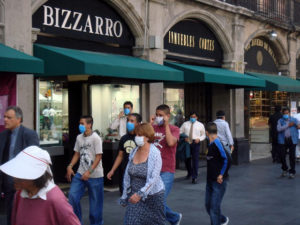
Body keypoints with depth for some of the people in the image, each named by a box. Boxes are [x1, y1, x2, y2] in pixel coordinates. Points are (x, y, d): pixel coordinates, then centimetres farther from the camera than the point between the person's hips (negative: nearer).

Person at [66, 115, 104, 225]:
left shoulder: (96, 138, -12)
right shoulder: (79, 137, 7)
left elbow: (98, 157, -14)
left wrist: (89, 172, -20)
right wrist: (70, 167, 1)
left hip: (95, 175, -5)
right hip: (80, 173, 5)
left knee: (95, 202, 4)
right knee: (72, 195, -6)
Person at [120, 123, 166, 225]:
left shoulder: (155, 154, -13)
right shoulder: (133, 152, 4)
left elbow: (154, 178, -20)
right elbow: (127, 176, 10)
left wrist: (140, 194, -27)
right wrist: (124, 197, 12)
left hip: (152, 196, -4)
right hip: (134, 195, 4)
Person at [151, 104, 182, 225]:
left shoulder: (173, 129, -2)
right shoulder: (153, 128, 9)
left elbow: (171, 142, -21)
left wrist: (166, 124, -14)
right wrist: (150, 124, -6)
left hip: (166, 171, -5)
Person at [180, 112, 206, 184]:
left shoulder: (200, 125, 7)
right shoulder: (185, 124, 8)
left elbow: (203, 135, 11)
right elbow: (180, 132, 7)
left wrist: (199, 139, -9)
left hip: (195, 143, -2)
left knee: (195, 159, -8)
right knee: (187, 159, 11)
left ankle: (194, 177, -3)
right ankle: (189, 173, 37)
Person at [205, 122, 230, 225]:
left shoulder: (217, 144, -18)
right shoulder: (210, 145, 9)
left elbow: (226, 159, -23)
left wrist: (221, 174, -19)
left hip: (219, 181, -9)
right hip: (210, 180, 9)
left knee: (214, 206, -6)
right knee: (208, 205, 15)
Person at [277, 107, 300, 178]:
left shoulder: (294, 120, 8)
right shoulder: (280, 121, 6)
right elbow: (279, 129, -9)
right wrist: (288, 125, -13)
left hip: (292, 140, -1)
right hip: (283, 141, 1)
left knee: (292, 156, -4)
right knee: (282, 156, 1)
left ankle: (292, 172, 7)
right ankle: (284, 169, 24)